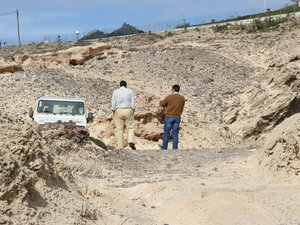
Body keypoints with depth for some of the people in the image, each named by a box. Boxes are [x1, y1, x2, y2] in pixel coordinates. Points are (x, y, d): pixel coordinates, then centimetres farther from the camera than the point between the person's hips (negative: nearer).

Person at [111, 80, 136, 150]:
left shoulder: (115, 92, 4)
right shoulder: (130, 91, 4)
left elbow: (113, 103, -1)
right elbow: (133, 103, 0)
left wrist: (113, 113, 6)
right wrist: (133, 112, 6)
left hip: (118, 111, 0)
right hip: (128, 111, 0)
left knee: (119, 129, 3)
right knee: (131, 128, 9)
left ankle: (120, 147, 0)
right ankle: (131, 141, -14)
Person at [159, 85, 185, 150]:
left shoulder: (169, 97, -10)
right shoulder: (182, 98, 2)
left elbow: (161, 104, 0)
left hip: (169, 117, -3)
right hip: (177, 117, 3)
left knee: (166, 133, 3)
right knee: (175, 133, 6)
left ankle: (164, 148, 4)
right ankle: (175, 148, 4)